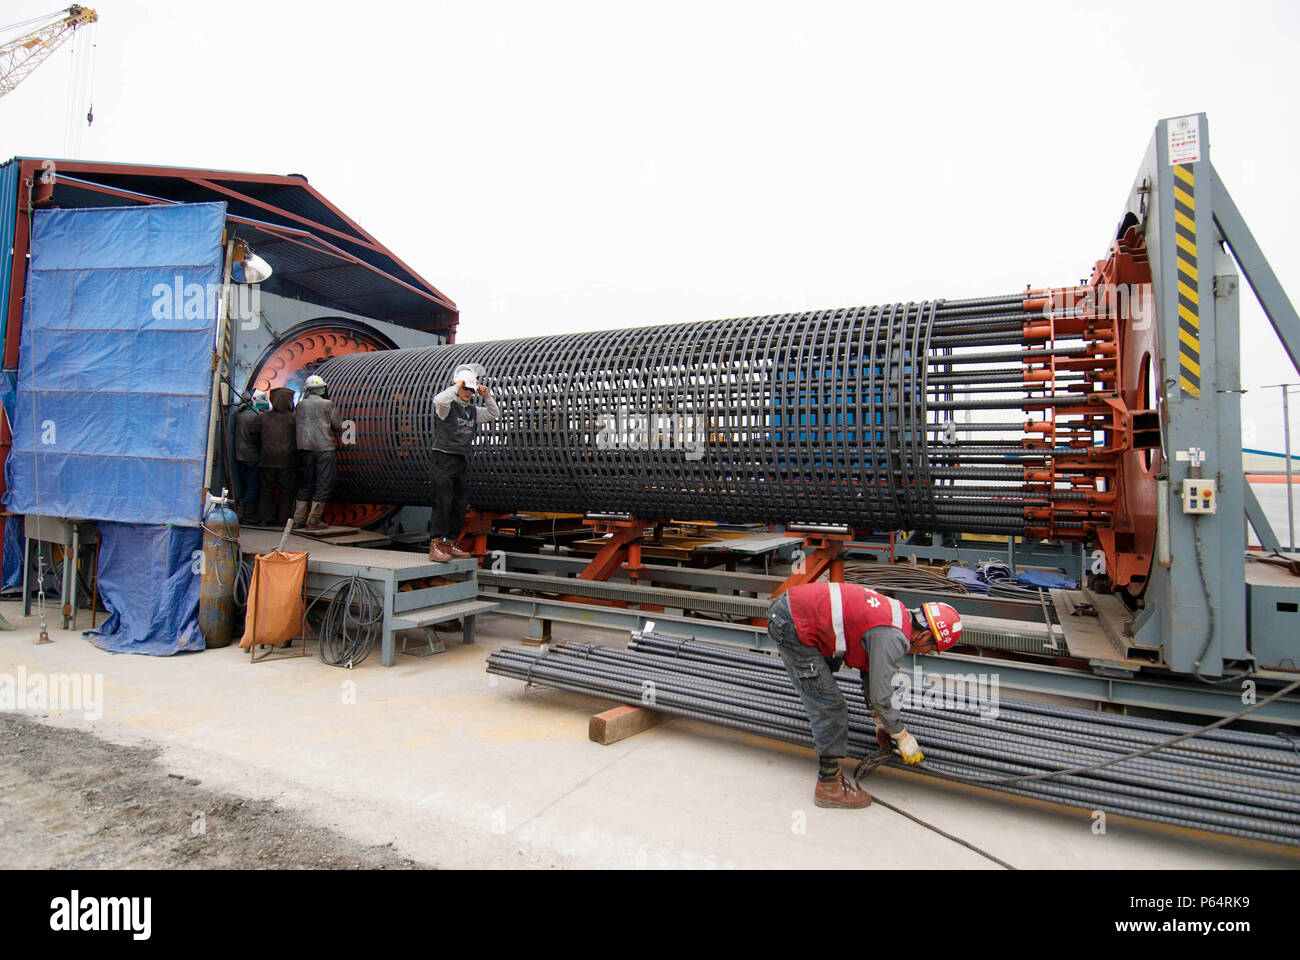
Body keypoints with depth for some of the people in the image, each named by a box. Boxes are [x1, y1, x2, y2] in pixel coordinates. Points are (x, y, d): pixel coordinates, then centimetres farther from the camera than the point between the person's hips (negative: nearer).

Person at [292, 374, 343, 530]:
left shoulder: (299, 405, 7)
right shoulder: (328, 404, -4)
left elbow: (294, 427, 9)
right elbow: (337, 426, -4)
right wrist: (341, 429, 18)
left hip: (304, 448, 5)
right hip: (324, 448, -5)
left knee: (306, 483, 16)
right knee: (324, 485, 1)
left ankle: (298, 519, 18)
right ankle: (313, 521, -1)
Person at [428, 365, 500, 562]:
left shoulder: (473, 410, 14)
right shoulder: (448, 405, -6)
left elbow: (495, 415, 24)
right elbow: (438, 400, -30)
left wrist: (487, 396, 9)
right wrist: (456, 387, -18)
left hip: (462, 460, 8)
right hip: (444, 458, -8)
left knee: (460, 503, 8)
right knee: (443, 502, -11)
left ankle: (449, 543, 17)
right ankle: (435, 545, -8)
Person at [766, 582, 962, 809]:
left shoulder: (894, 612, 14)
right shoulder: (893, 638, -14)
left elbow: (871, 670, 25)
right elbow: (880, 696, -8)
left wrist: (880, 722, 31)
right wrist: (903, 738, 8)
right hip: (792, 628, -9)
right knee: (831, 709, 0)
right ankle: (829, 785, 11)